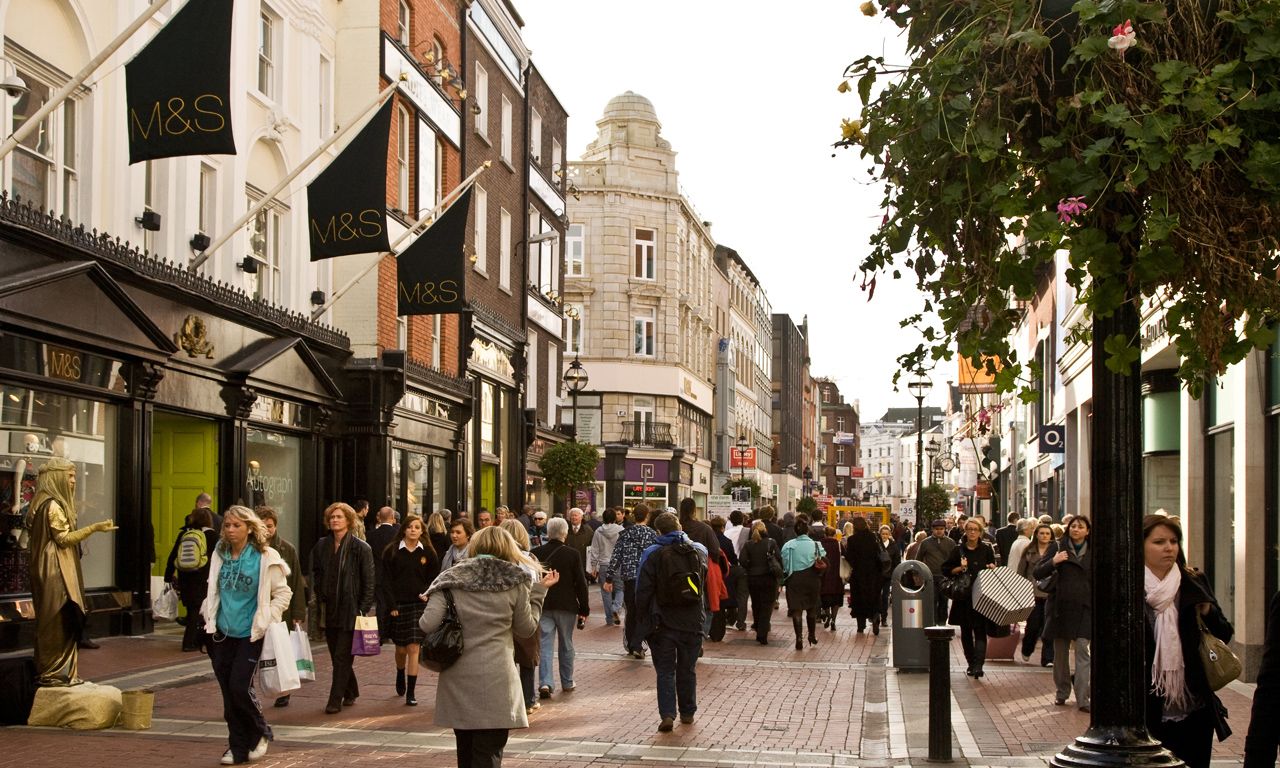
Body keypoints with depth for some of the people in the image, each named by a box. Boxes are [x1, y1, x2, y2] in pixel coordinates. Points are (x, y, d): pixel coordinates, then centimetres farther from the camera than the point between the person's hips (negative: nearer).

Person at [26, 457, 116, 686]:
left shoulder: (44, 503, 15)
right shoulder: (53, 505, -14)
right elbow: (63, 538, -17)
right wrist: (94, 528, -19)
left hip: (49, 571, 10)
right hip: (57, 571, -10)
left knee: (51, 622, 11)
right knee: (59, 621, -7)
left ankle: (48, 672, 13)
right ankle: (56, 673, -4)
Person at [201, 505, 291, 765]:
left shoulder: (265, 557, -10)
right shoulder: (220, 555, 5)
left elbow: (283, 593, -4)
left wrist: (266, 620, -10)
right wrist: (208, 615, 11)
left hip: (251, 634, -5)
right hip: (223, 632, 5)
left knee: (240, 687, -10)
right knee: (227, 691, 6)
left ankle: (260, 733, 16)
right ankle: (237, 746, 18)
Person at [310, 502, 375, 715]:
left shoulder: (361, 548, -6)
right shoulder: (322, 546, 8)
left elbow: (369, 582, -5)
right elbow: (316, 574, 18)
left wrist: (364, 609, -11)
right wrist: (320, 599, 7)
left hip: (350, 610, -5)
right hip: (330, 609, 5)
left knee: (342, 657, -6)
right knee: (337, 655, 13)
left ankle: (335, 700, -3)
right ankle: (350, 691, 31)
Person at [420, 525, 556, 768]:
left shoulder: (452, 579, 0)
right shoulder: (515, 582, 1)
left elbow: (427, 625, -9)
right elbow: (526, 627, 10)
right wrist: (538, 592, 20)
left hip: (458, 681, 2)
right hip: (496, 683, -2)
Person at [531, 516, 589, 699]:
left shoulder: (535, 553, -3)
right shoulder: (572, 554, -7)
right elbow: (581, 583, -5)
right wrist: (584, 609, 4)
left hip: (542, 606, 1)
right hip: (566, 606, -1)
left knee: (545, 644, 1)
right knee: (566, 644, 14)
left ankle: (545, 683, -14)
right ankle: (567, 682, 22)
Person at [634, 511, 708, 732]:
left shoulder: (653, 554, -10)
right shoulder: (699, 551, 4)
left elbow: (643, 591, -9)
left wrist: (643, 619, 0)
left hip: (663, 623, -3)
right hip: (692, 622, 3)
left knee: (665, 671, 2)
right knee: (687, 670, 16)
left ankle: (667, 714, -9)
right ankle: (687, 712, 24)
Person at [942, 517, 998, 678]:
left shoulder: (987, 549, 4)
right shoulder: (958, 551, 4)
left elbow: (994, 569, 12)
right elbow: (946, 570, 5)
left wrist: (992, 568, -10)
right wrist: (960, 568, -11)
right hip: (963, 596, 2)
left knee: (980, 630, -10)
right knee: (966, 631, 8)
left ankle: (978, 665, -18)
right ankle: (971, 663, 20)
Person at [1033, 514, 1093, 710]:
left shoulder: (1092, 551, 6)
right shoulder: (1058, 547, 4)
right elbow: (1037, 573, -1)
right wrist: (1053, 562, -17)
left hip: (1084, 607, -1)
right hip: (1060, 606, 1)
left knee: (1082, 650, -10)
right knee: (1060, 651, 8)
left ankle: (1082, 699, -11)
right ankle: (1062, 692, 21)